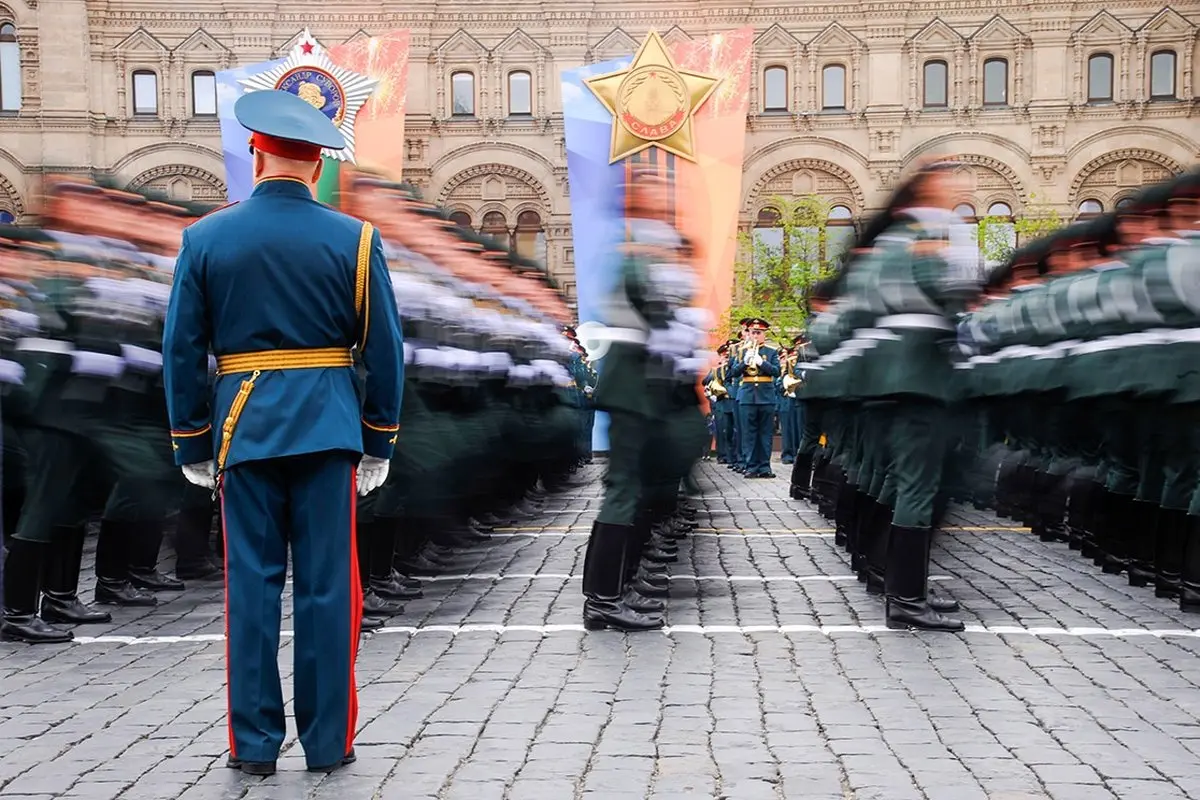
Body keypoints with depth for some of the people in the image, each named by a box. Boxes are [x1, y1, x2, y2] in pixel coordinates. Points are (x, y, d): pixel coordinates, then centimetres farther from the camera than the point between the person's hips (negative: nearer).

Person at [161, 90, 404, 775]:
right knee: (327, 586, 4)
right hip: (328, 428, 0)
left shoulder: (206, 238, 1)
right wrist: (379, 442, 9)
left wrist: (191, 444, 11)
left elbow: (182, 352, 3)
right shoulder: (354, 238, -1)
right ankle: (329, 742, 12)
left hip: (243, 429, 1)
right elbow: (385, 350, 0)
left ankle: (254, 744, 13)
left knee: (252, 584, 7)